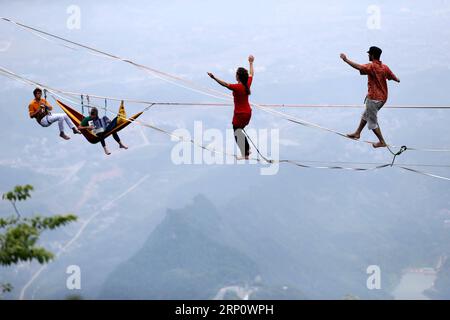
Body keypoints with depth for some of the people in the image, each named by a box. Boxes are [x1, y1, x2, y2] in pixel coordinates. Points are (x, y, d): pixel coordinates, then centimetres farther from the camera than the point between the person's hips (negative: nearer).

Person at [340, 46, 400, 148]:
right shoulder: (385, 67, 2)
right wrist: (397, 80, 39)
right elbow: (394, 77, 14)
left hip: (374, 98, -8)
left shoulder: (371, 67, -20)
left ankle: (382, 142, 13)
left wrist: (346, 59, -36)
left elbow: (358, 67, -37)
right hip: (383, 97, 8)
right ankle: (357, 133, 38)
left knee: (372, 122, 7)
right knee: (366, 115, 26)